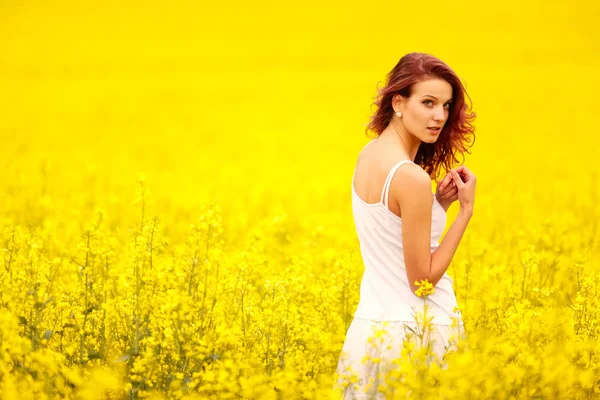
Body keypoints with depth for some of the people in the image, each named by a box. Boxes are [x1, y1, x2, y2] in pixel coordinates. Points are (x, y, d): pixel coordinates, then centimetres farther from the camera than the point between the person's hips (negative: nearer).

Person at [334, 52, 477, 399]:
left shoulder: (368, 154, 4)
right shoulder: (412, 177, -22)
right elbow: (422, 281, -17)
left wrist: (439, 203, 2)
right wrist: (466, 210, -15)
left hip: (371, 325, 8)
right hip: (414, 333, -8)